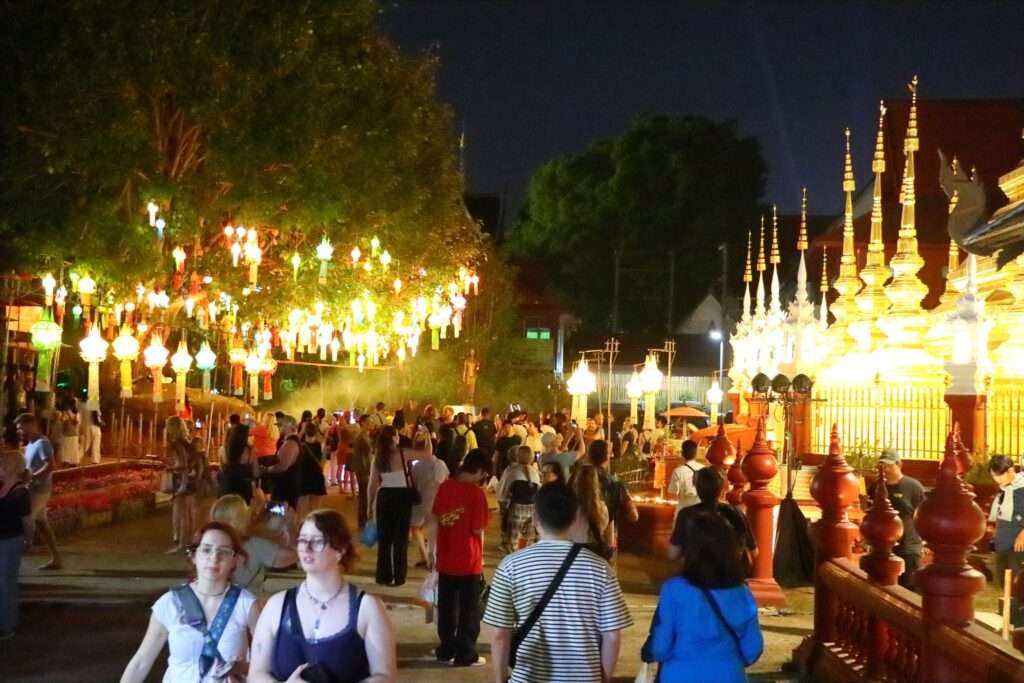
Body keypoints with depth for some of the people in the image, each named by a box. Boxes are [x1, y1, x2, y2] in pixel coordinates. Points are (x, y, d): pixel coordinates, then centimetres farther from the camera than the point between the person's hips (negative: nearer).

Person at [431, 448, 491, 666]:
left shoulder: (445, 487, 0)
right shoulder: (476, 493, -15)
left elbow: (435, 518, 8)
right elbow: (478, 530, -15)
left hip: (446, 558, 5)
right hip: (469, 560, -5)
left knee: (447, 607, 16)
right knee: (469, 609, 8)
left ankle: (446, 649, 25)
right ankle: (465, 653, 13)